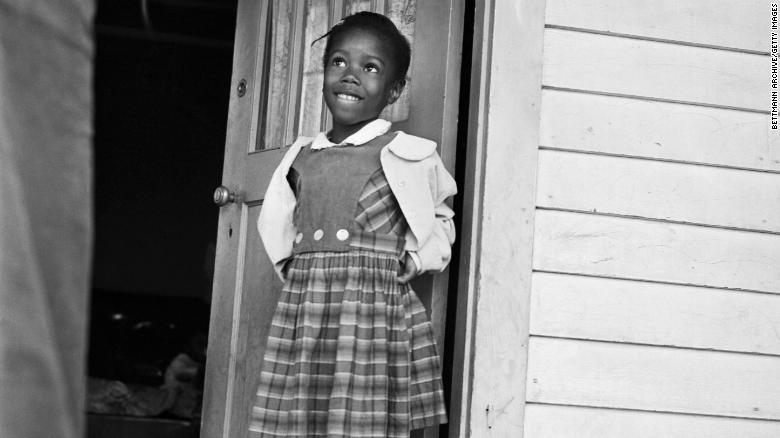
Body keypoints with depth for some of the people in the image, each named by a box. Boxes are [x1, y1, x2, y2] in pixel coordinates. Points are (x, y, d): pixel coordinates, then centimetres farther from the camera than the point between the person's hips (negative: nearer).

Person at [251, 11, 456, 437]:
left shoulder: (410, 157, 4)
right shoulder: (301, 156, 14)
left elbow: (440, 221, 20)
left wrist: (413, 260, 5)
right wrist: (293, 266, 14)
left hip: (375, 314, -4)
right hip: (300, 311, 4)